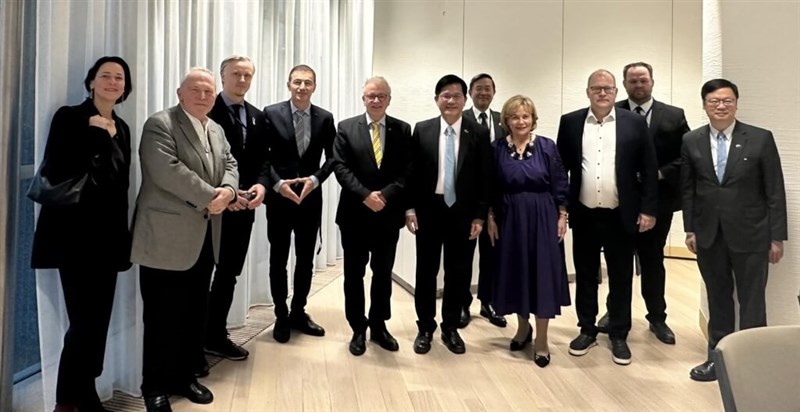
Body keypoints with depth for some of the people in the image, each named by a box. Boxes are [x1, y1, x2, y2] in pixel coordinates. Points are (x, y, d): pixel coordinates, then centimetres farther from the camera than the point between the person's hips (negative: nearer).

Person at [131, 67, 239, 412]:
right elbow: (168, 172, -22)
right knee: (163, 317, 2)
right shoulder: (160, 125, -9)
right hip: (167, 238, -7)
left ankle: (185, 377, 30)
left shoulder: (216, 131, 16)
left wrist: (227, 191, -12)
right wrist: (210, 196, -18)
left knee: (194, 313, 15)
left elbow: (230, 166, 11)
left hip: (204, 238, 7)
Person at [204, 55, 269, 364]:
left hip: (243, 206, 6)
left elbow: (263, 159, 11)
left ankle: (216, 334, 25)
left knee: (229, 272, 13)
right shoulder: (206, 110, -6)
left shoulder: (258, 117, 13)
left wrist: (261, 184, -9)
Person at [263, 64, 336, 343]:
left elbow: (332, 157, 3)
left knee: (305, 259, 11)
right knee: (278, 260, 7)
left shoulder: (325, 118, 2)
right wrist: (277, 183, -17)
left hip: (311, 198, 2)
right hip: (279, 197, -2)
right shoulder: (271, 113, -4)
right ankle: (281, 317, 23)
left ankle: (298, 313, 28)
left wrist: (315, 179, -13)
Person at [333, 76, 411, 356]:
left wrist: (384, 195, -17)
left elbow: (407, 171, -4)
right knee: (354, 274, 8)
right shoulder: (346, 128, 1)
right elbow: (341, 168, -7)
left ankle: (379, 326, 27)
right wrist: (366, 195, -18)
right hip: (354, 214, -1)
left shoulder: (403, 130, 3)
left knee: (383, 274, 12)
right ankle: (358, 329, 23)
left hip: (389, 215, 1)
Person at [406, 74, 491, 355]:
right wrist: (410, 208, -4)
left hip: (463, 213, 0)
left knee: (458, 273, 9)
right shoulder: (422, 130, 1)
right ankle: (425, 328, 24)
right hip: (429, 210, 0)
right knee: (426, 271, 9)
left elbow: (484, 178, -1)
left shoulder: (479, 134, -1)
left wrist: (479, 216, -5)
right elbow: (412, 172, 2)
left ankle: (450, 328, 25)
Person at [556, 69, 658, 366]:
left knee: (621, 278, 9)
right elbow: (561, 167, 5)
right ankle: (587, 331, 27)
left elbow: (649, 170, 1)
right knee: (585, 276, 12)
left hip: (621, 216, -1)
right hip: (584, 215, 1)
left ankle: (619, 336, 23)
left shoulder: (635, 123, 1)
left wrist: (648, 209, -4)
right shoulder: (570, 122, 3)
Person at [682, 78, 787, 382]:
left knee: (751, 301, 7)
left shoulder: (761, 139, -4)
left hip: (750, 234, -2)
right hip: (708, 235, 2)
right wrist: (690, 229, 3)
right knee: (718, 298, 13)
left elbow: (775, 191, -4)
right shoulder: (691, 141, 2)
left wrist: (777, 236, -5)